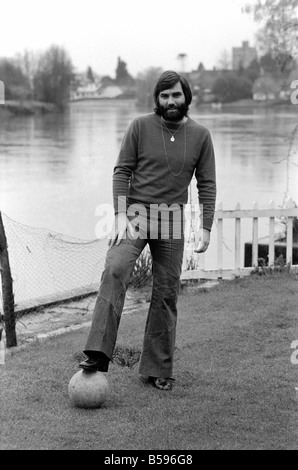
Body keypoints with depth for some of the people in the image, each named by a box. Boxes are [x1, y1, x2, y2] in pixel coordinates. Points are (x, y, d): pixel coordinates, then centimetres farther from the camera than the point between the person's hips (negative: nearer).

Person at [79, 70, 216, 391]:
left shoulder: (200, 135, 2)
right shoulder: (140, 127, -2)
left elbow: (206, 184, 5)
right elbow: (122, 171, -3)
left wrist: (206, 228, -2)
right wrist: (120, 215, -14)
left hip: (172, 220, 2)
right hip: (135, 213, -2)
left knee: (167, 294, 4)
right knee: (115, 270, -26)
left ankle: (158, 369, 16)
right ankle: (98, 354, -30)